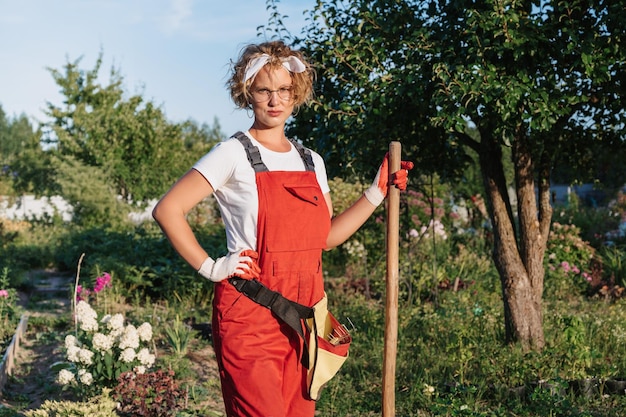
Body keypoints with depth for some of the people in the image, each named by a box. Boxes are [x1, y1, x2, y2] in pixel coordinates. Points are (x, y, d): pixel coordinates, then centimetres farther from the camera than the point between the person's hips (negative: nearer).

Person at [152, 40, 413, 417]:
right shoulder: (234, 154, -6)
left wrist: (377, 193, 12)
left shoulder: (312, 161, 13)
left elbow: (328, 236, 15)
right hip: (250, 315, -6)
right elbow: (167, 210, -11)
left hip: (303, 314, 6)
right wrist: (211, 268, -12)